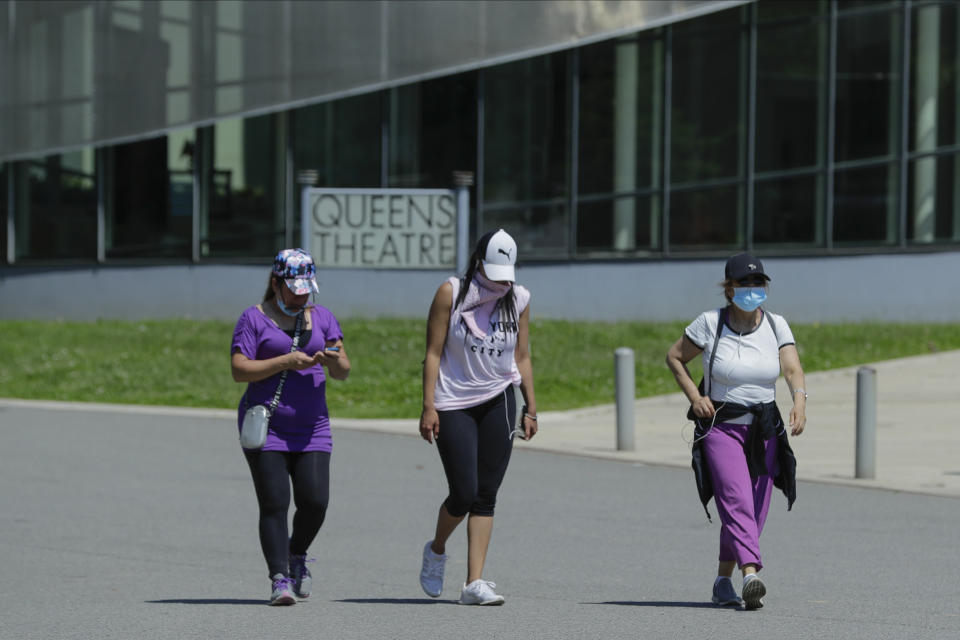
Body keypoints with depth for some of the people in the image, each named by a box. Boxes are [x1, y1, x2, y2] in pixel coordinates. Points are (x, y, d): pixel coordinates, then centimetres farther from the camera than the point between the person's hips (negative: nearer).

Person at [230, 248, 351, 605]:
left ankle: (297, 554, 21)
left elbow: (343, 372, 9)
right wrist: (285, 362, -16)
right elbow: (239, 369, -8)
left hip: (311, 428, 3)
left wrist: (334, 361, -15)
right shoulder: (255, 319, 0)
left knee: (315, 501, -7)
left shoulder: (322, 318, 13)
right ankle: (279, 579, -9)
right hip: (266, 427, -3)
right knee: (275, 503, -11)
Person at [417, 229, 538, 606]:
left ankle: (474, 583, -3)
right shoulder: (451, 294, -6)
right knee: (464, 494, -8)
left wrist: (530, 410, 8)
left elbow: (522, 358, 12)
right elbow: (433, 353, -6)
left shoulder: (518, 299, 5)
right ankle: (436, 550, 23)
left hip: (498, 402, 3)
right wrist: (428, 407, -11)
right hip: (453, 404, -3)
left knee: (486, 496, -2)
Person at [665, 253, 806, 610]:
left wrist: (800, 402, -30)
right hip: (720, 428, -4)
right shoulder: (710, 323, -6)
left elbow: (792, 369, -11)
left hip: (764, 431, 4)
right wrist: (695, 397, -7)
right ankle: (750, 576, -36)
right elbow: (674, 357, 6)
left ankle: (723, 581, 27)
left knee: (753, 516, 8)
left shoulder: (776, 325, 1)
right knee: (737, 502, -22)